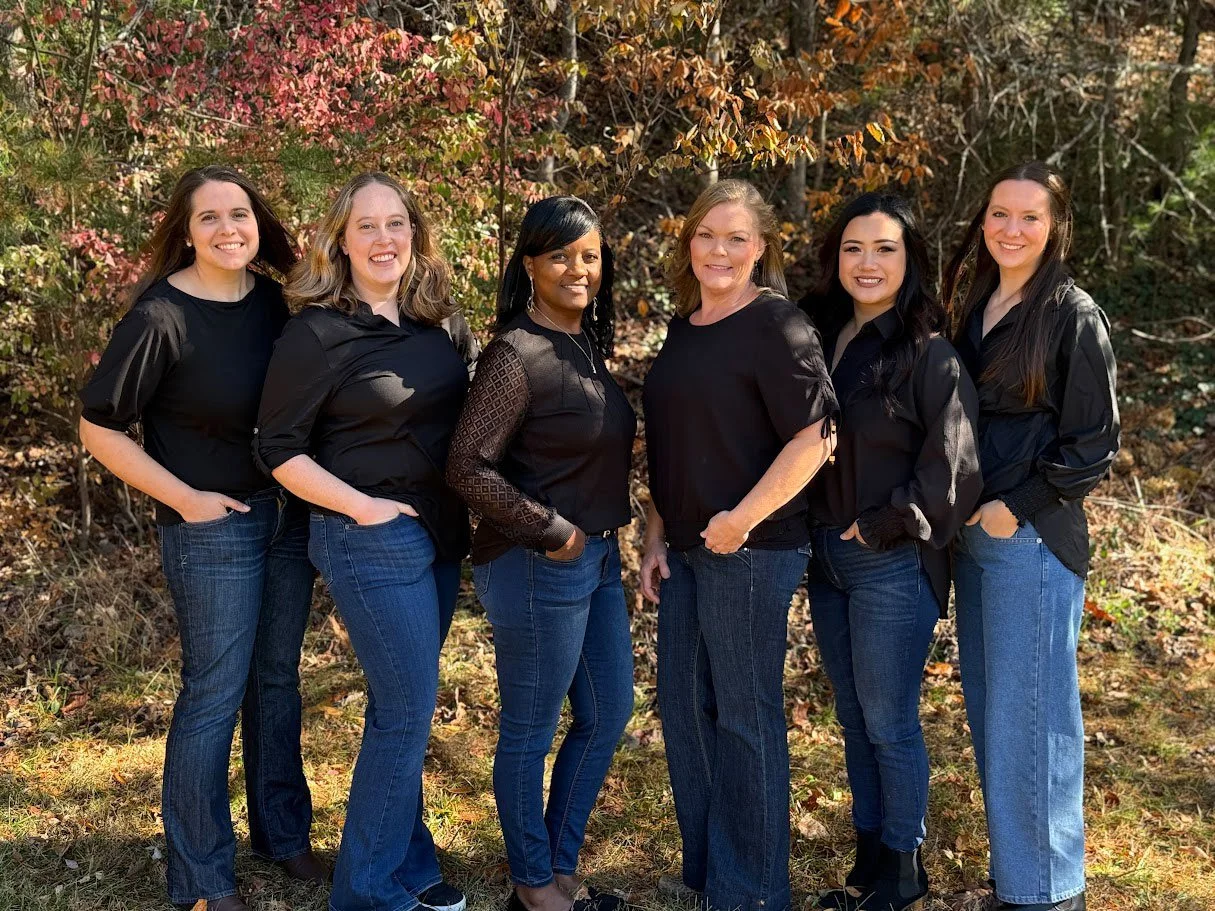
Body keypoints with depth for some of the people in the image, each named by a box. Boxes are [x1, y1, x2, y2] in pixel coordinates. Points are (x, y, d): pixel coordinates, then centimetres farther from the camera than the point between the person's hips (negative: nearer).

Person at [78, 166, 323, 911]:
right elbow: (99, 427, -12)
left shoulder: (271, 298, 0)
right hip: (215, 528, -6)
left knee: (278, 680, 17)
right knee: (216, 694, 3)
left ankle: (284, 834, 35)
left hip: (289, 515, 6)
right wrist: (185, 499, -14)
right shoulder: (161, 317, -17)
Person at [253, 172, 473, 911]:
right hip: (373, 543, -6)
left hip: (440, 535, 7)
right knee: (407, 712, -2)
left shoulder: (429, 323, 6)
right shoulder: (318, 333, -13)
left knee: (402, 707, 16)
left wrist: (461, 511, 9)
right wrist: (362, 507, -16)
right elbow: (279, 449, -11)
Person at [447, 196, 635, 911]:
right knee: (531, 732, 7)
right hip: (540, 568, -9)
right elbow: (468, 466, -22)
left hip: (598, 558, 9)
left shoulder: (588, 347, 8)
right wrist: (552, 532, -17)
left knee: (609, 711, 18)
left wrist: (605, 537, 9)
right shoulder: (518, 355, -17)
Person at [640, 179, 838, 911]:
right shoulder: (684, 327, 11)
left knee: (746, 717, 3)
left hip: (752, 550, -8)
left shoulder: (776, 325, -11)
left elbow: (815, 438, -18)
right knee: (684, 708, 14)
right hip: (687, 548, 8)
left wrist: (742, 520, -19)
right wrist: (657, 536, 11)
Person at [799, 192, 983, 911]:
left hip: (894, 565, -7)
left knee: (889, 722, 3)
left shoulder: (930, 354, -12)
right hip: (827, 557, 7)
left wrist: (880, 528, -13)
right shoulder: (822, 338, 9)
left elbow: (951, 468, -16)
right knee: (854, 719, 16)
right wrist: (816, 534, 5)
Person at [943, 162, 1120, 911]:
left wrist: (1015, 509, -13)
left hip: (1032, 540, -7)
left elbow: (1094, 444, -9)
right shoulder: (976, 305, 10)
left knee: (1028, 714, 0)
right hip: (973, 535, 7)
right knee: (989, 709, 14)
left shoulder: (1074, 317, -9)